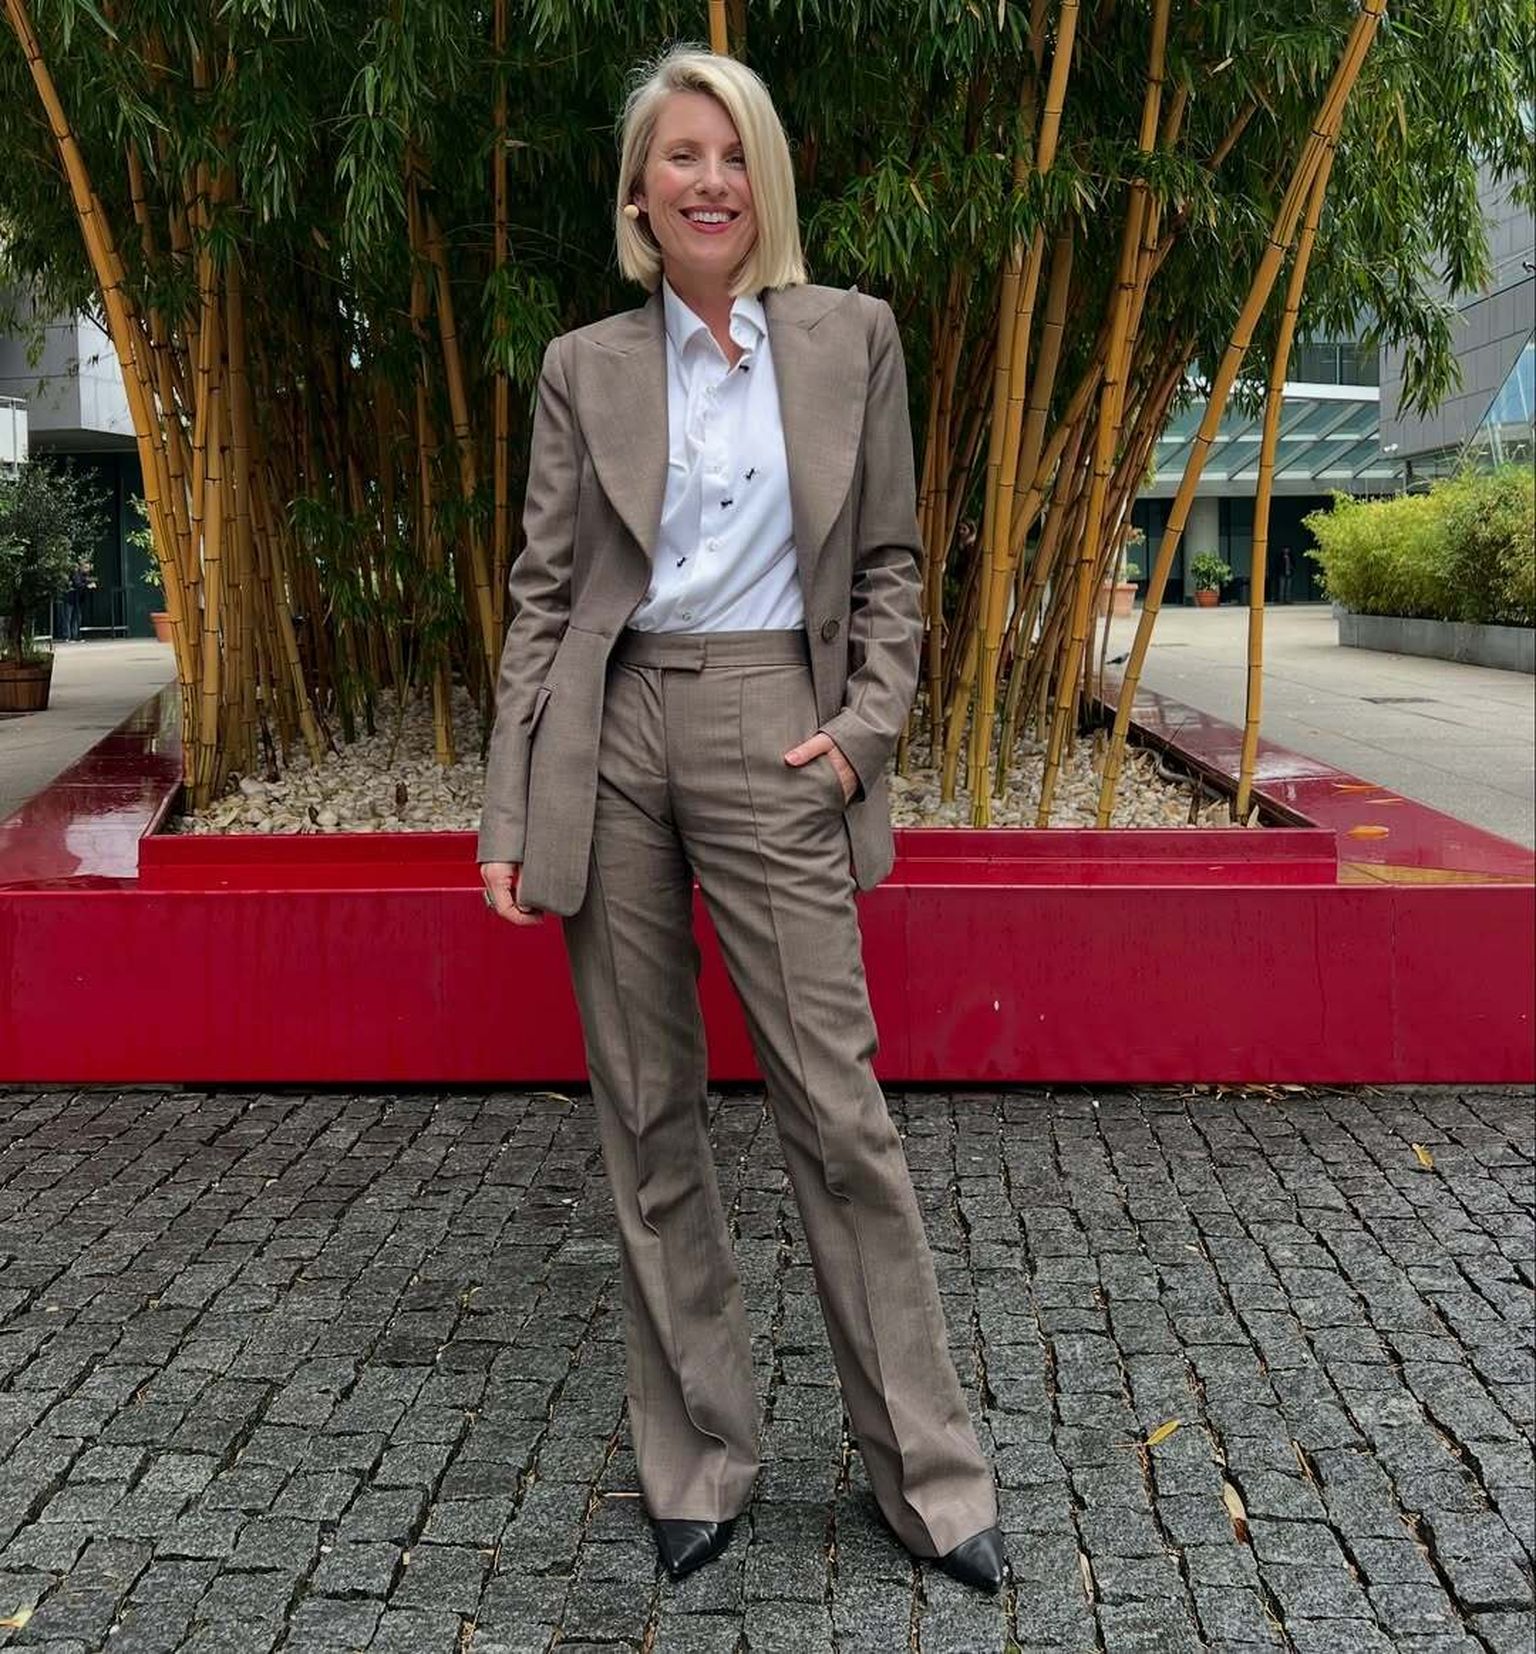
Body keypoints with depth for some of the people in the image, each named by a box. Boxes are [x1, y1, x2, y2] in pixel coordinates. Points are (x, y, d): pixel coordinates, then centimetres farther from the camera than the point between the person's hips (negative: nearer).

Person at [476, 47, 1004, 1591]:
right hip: (611, 740, 2)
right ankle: (698, 1460, 22)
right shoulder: (584, 366, 8)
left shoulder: (851, 334, 7)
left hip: (769, 738, -1)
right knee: (646, 1116, 7)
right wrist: (511, 813, 0)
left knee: (837, 1109, -2)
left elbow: (888, 563, 10)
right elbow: (543, 593, 6)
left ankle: (925, 1473, 15)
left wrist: (865, 723, -5)